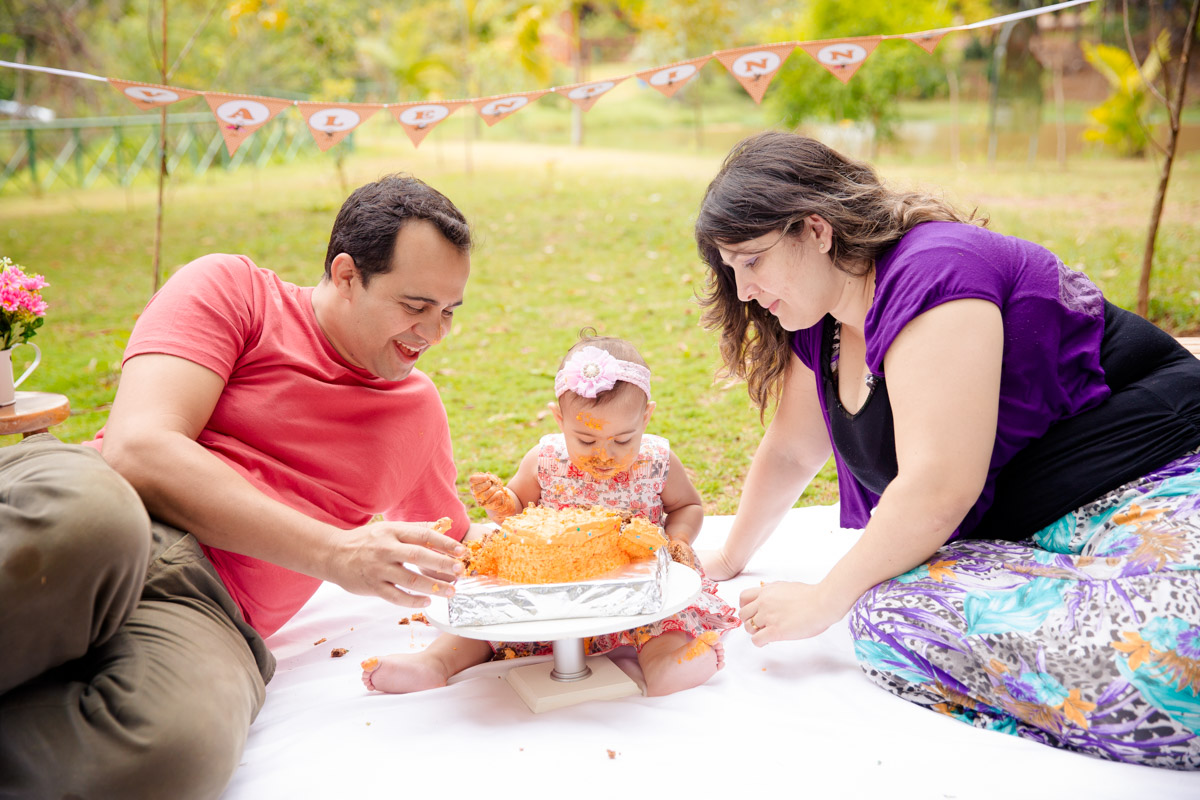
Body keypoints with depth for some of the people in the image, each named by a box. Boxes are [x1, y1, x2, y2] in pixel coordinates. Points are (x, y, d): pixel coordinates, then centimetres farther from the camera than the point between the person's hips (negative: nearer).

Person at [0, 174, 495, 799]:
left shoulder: (420, 410, 23)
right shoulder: (233, 290, 6)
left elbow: (452, 557, 36)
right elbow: (137, 448, -9)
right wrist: (332, 553, -13)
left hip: (204, 603, 3)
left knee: (180, 743, -36)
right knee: (84, 513, -42)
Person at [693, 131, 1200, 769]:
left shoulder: (929, 271, -19)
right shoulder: (823, 325, 9)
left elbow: (938, 488, -23)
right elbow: (789, 453, 23)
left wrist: (824, 601, -12)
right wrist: (728, 562, 29)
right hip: (1022, 535, 9)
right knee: (884, 619, -24)